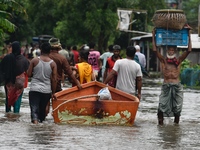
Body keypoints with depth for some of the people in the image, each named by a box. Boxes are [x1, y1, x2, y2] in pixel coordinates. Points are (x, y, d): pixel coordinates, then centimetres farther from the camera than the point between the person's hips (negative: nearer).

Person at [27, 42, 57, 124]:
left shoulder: (34, 60, -3)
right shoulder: (52, 63, -1)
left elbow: (29, 74, -1)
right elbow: (54, 79, -1)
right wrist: (53, 92, 8)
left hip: (34, 89, -2)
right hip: (46, 90, 2)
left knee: (34, 108, -8)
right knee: (43, 109, 16)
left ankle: (35, 119, -33)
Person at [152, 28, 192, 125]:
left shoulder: (179, 61, 8)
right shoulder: (163, 60, 6)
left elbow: (189, 51, 2)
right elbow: (155, 50, -3)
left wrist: (189, 36, 0)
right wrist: (153, 36, -4)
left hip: (177, 86, 1)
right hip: (166, 86, -1)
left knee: (177, 108, 5)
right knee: (162, 107, -6)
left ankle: (176, 124, 15)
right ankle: (160, 124, 0)